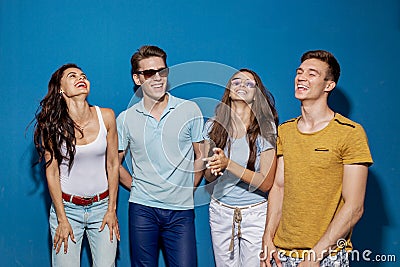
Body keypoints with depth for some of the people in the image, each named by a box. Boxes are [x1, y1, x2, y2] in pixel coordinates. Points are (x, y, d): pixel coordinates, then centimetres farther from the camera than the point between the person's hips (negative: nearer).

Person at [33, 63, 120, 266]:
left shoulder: (106, 116, -5)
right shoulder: (51, 124, -9)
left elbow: (112, 164, 1)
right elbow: (52, 173, -5)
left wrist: (112, 210, 1)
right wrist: (62, 220, -5)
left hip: (102, 206, 2)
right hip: (67, 206, -1)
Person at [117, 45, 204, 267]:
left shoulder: (190, 110, 0)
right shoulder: (126, 119, 2)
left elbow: (200, 157, 7)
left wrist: (186, 190, 5)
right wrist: (136, 187, 6)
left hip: (180, 210, 0)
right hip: (142, 209, 1)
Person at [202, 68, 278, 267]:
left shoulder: (266, 128, -10)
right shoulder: (213, 125, 1)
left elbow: (266, 182, -13)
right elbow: (208, 176, 6)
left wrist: (228, 164, -24)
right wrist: (214, 168, -18)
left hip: (255, 213, -3)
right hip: (220, 211, 3)